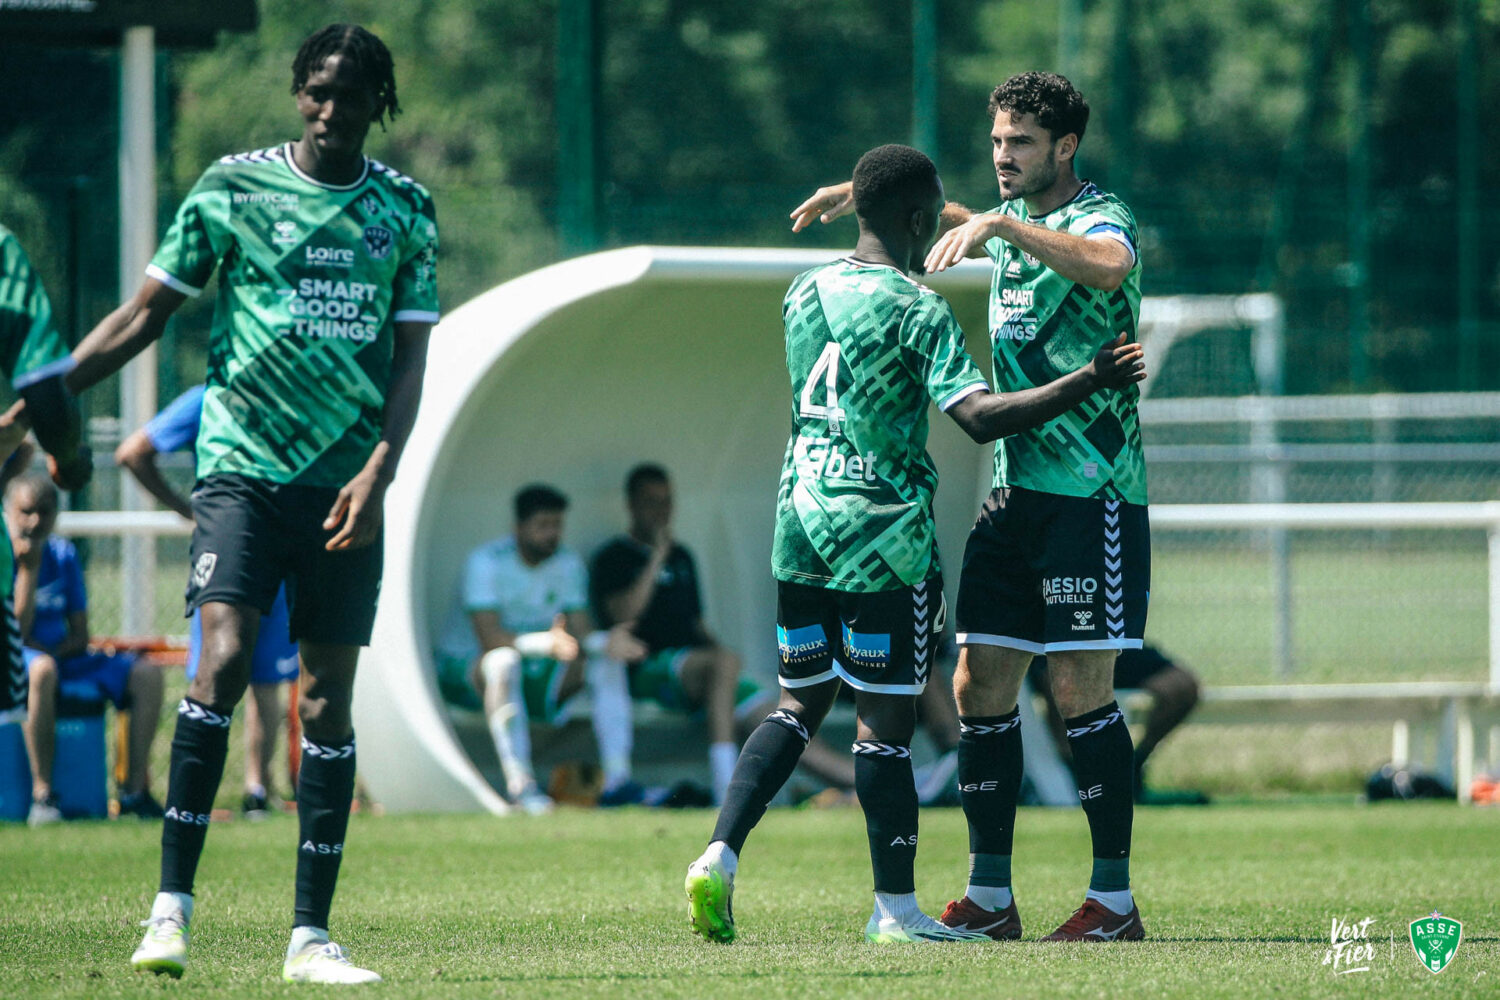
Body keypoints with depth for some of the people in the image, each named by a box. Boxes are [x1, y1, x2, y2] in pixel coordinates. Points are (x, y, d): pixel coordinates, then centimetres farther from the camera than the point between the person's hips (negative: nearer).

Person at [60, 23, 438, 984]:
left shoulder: (405, 210, 7)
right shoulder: (232, 187, 2)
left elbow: (411, 357, 6)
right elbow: (144, 313, 6)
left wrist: (379, 472, -8)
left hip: (348, 484, 2)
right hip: (243, 466, -2)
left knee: (329, 699, 2)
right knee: (225, 661, -19)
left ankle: (312, 935, 5)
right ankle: (173, 903, -13)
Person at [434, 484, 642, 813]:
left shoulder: (568, 564, 3)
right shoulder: (486, 561, -18)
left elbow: (580, 632, -4)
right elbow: (491, 638, -29)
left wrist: (605, 643, -28)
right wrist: (547, 643, -44)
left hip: (535, 675, 6)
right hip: (465, 669, -6)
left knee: (607, 660, -14)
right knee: (503, 661, -39)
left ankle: (617, 778, -24)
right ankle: (519, 782, -46)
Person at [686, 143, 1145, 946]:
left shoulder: (803, 293, 10)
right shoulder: (916, 309, -12)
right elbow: (980, 415, -23)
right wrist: (1088, 382, -16)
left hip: (800, 522, 7)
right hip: (883, 533, -7)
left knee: (800, 704, 14)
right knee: (885, 718, -1)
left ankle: (719, 855, -1)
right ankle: (895, 909, 4)